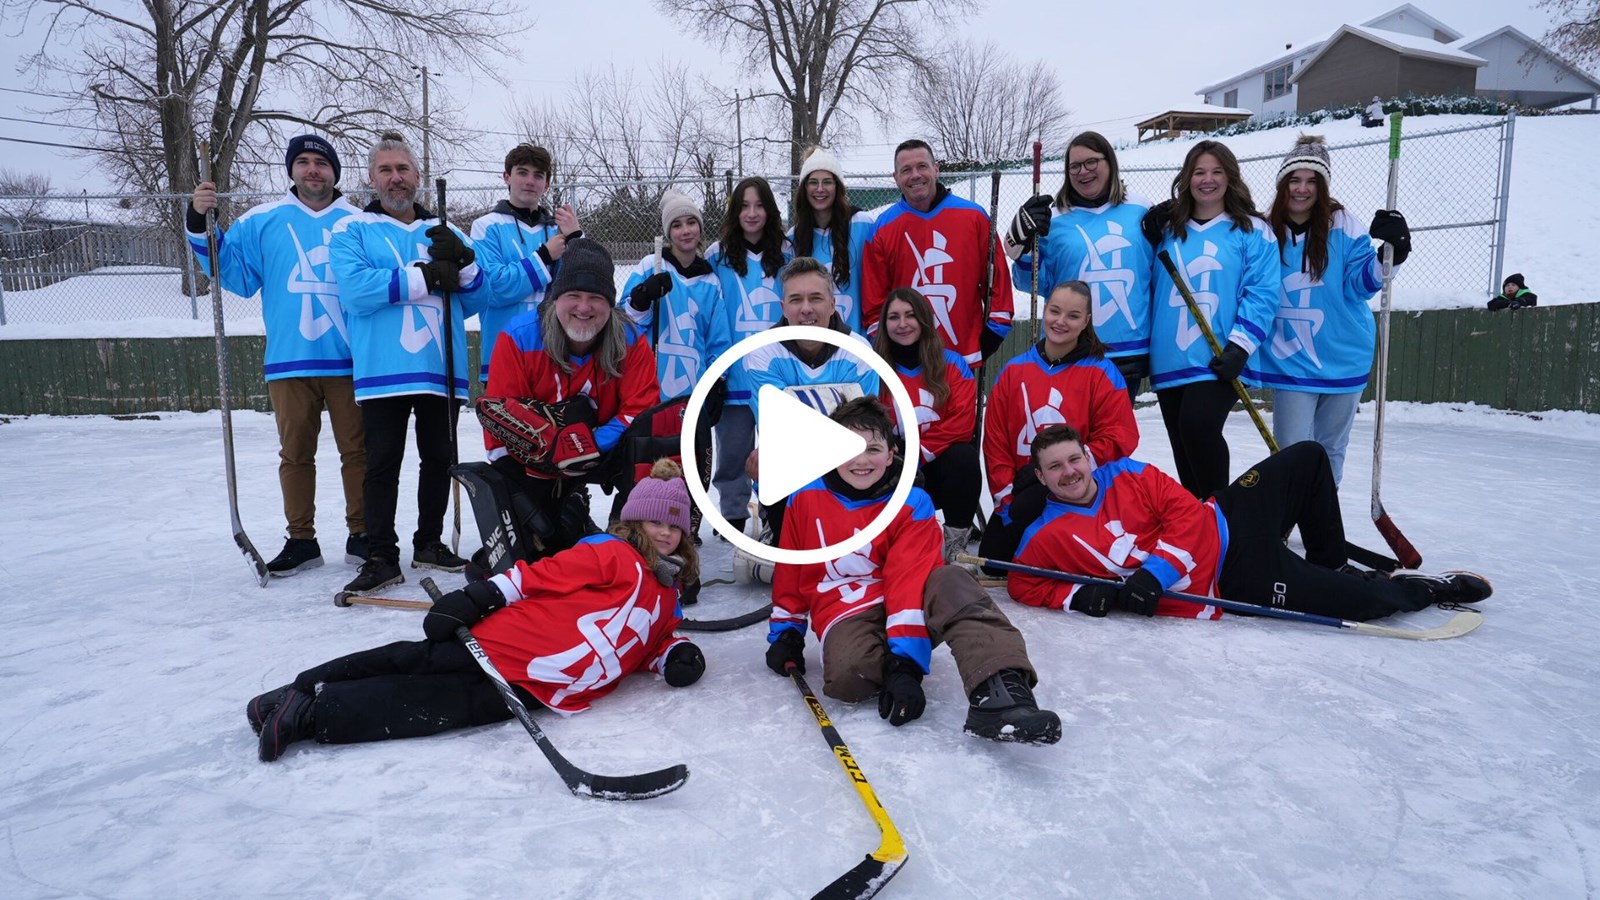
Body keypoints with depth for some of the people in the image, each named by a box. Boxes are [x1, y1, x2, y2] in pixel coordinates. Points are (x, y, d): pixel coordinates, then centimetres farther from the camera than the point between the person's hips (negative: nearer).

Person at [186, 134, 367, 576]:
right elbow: (233, 272, 6)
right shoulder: (263, 220, 11)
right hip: (289, 362, 1)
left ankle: (361, 535, 14)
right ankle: (300, 539, 16)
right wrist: (201, 226, -4)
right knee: (295, 453, 6)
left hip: (349, 360, -1)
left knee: (357, 450, 3)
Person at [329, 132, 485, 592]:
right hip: (383, 371, -4)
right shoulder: (352, 230, 5)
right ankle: (381, 557, 6)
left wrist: (464, 264, -8)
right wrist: (425, 277, -13)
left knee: (439, 459, 11)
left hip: (443, 368, 4)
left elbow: (474, 302, 12)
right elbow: (355, 289, -13)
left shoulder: (445, 235, 17)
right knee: (382, 465, -1)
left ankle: (429, 544, 25)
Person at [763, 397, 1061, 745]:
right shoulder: (806, 498, 1)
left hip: (901, 606, 0)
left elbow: (909, 582, -17)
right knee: (848, 676, -36)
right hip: (843, 612, 1)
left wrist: (905, 664, -26)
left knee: (951, 583, -34)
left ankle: (998, 692, -49)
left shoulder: (911, 504, -7)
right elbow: (791, 570, 13)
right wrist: (786, 633, 12)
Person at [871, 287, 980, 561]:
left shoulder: (952, 364, 1)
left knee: (964, 457, -32)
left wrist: (917, 452, -18)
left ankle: (956, 542, -12)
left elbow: (961, 423, -8)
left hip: (942, 465, 1)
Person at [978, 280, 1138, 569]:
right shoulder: (1014, 371, 8)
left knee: (1026, 510, -34)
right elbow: (995, 439, 6)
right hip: (1022, 487, 4)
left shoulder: (1102, 372, -1)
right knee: (992, 558, -7)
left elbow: (1119, 436, -7)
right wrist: (1004, 495, -4)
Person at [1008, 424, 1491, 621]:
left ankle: (1334, 567, 25)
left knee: (1308, 457, 10)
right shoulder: (1044, 537, -12)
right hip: (1233, 580, -5)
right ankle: (1430, 588, 25)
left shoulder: (1125, 474, -2)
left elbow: (1185, 512, -6)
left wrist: (1154, 573, -22)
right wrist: (1078, 595, -26)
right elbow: (1023, 585, -9)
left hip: (1229, 520, 5)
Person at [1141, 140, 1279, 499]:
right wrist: (1149, 240, 3)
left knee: (1199, 425, -22)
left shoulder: (1252, 230, 2)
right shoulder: (1167, 228, 14)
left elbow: (1262, 293, -5)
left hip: (1217, 361, -4)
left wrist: (1239, 348, -15)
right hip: (1169, 360, 5)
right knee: (1184, 447, 9)